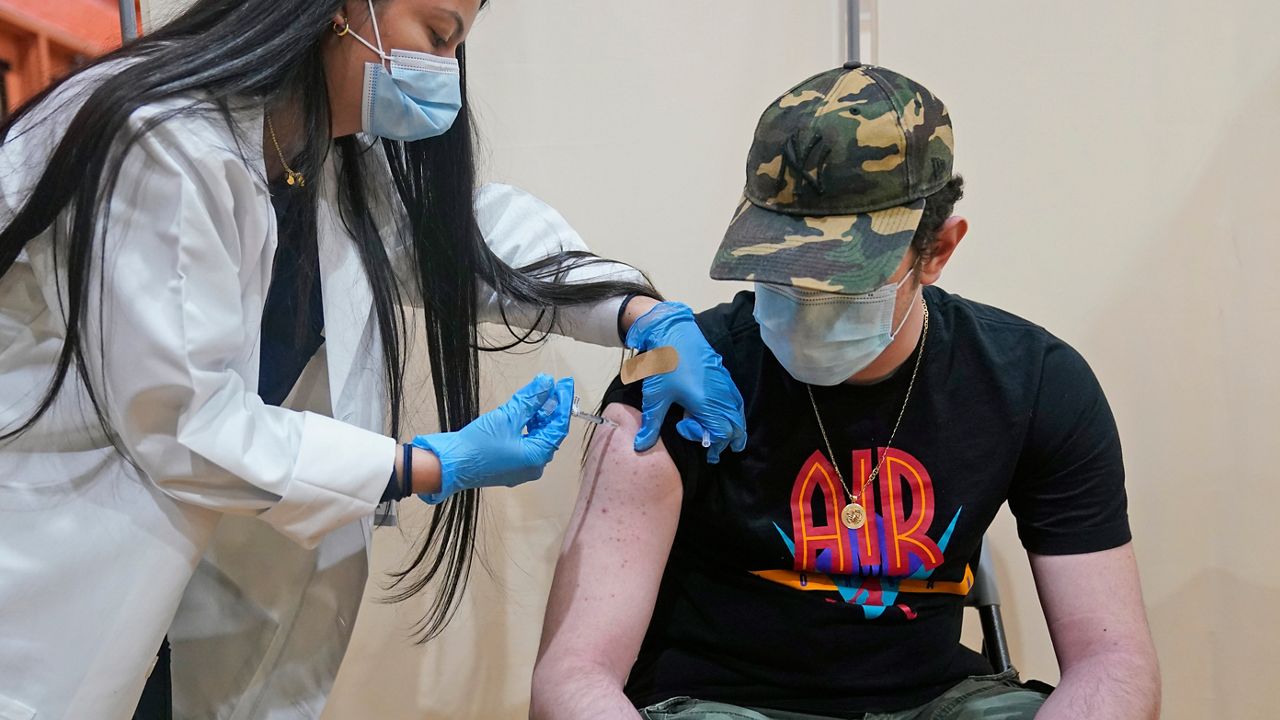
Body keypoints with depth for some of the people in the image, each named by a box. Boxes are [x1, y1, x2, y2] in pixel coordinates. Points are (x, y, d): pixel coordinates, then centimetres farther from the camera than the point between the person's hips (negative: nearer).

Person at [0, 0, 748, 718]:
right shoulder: (164, 143, -26)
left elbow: (471, 228, 8)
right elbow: (181, 424, -25)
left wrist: (647, 316, -7)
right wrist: (439, 465, -21)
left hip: (178, 528, 8)